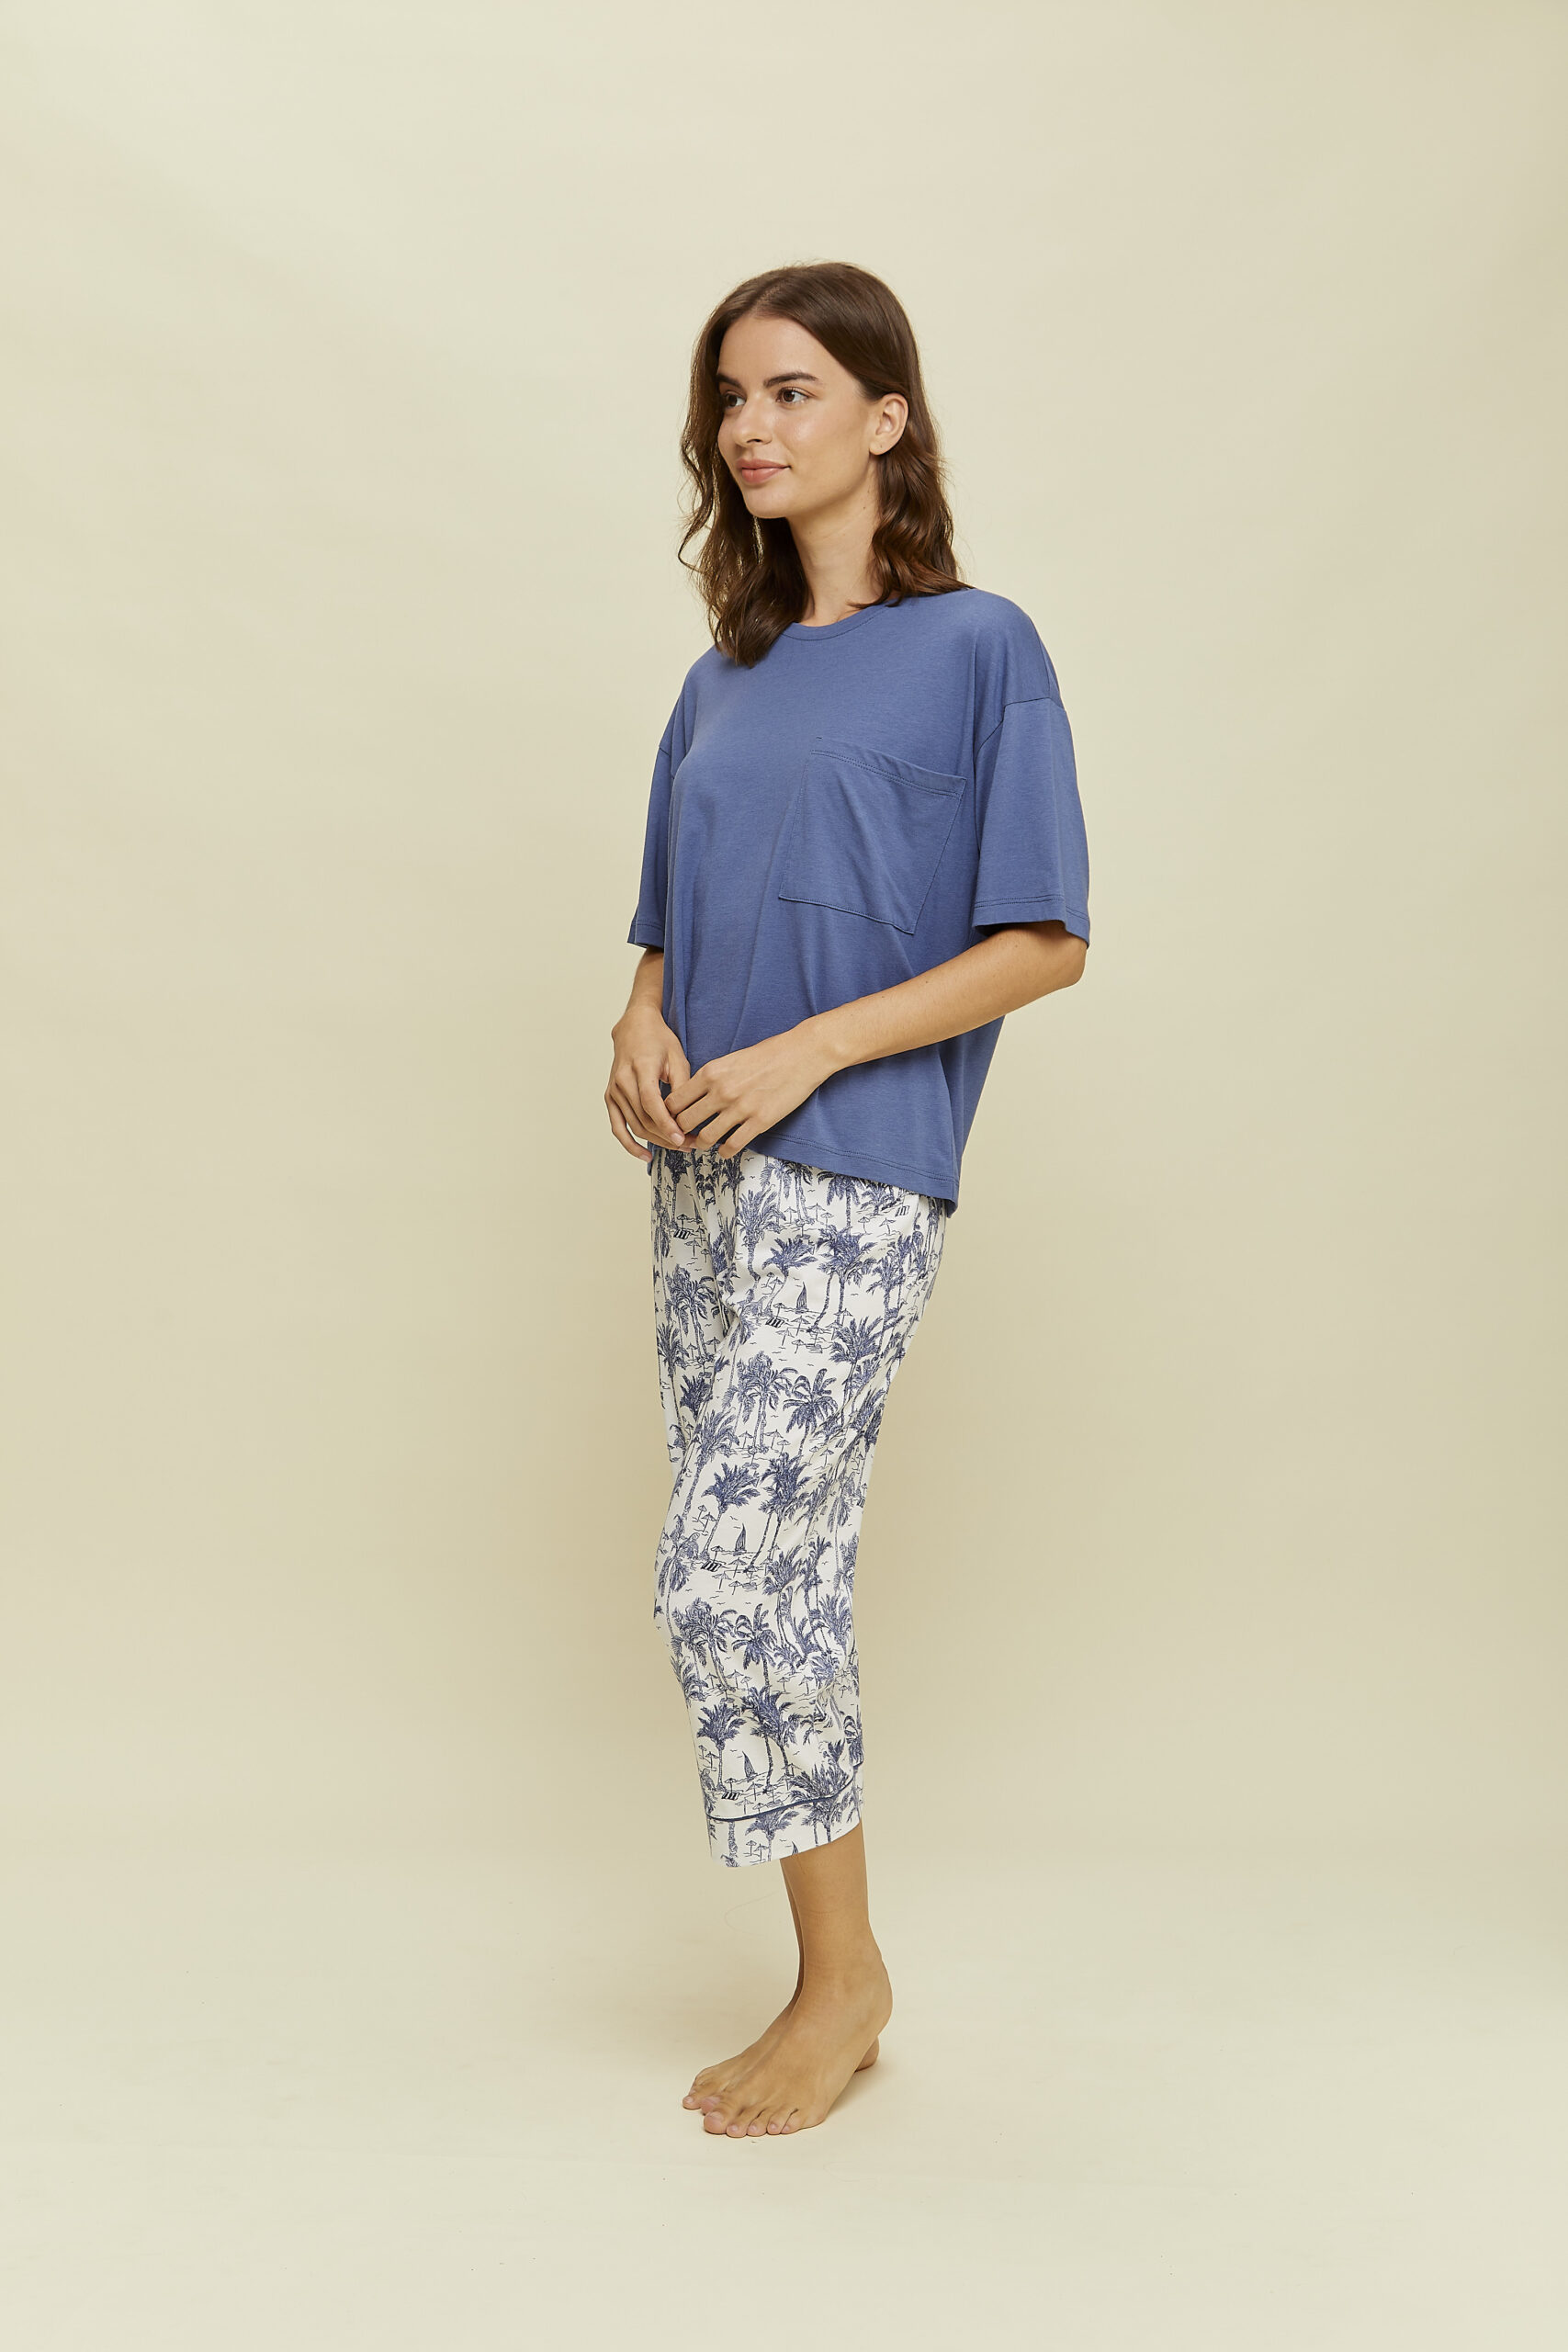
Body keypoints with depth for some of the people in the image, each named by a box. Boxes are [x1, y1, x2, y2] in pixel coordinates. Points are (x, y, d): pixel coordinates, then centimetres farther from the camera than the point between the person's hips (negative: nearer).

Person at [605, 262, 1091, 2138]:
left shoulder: (978, 647, -3)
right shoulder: (725, 677, 15)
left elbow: (1044, 942, -8)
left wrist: (803, 1054, -16)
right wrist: (642, 1027, -3)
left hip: (855, 1178, -6)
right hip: (703, 1176, 6)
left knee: (727, 1574, -11)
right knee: (780, 1584, 9)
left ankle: (843, 1973, 10)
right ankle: (831, 1987, 23)